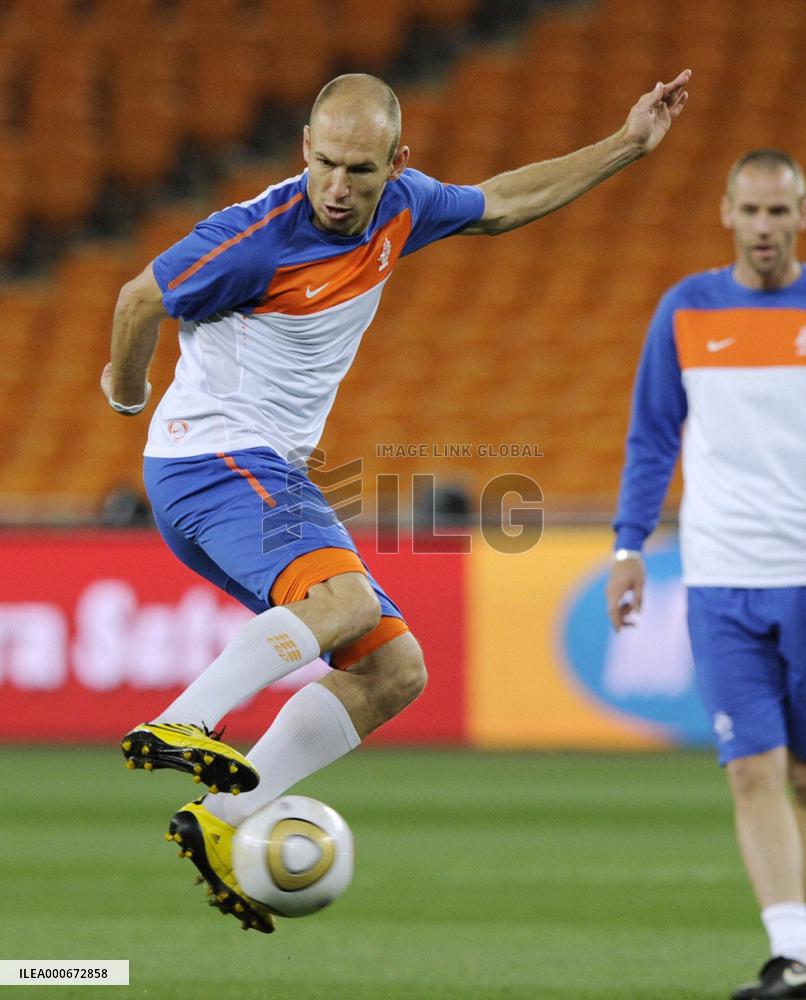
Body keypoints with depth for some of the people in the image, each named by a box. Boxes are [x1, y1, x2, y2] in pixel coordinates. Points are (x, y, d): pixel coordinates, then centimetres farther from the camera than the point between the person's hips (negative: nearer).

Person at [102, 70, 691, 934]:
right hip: (210, 462, -9)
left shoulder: (399, 208, 2)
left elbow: (497, 206, 22)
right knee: (343, 596, -35)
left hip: (275, 472, 9)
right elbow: (143, 299, -3)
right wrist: (127, 391, 15)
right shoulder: (257, 238, -20)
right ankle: (180, 726, -47)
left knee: (393, 671, 2)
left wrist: (625, 146, 21)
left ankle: (221, 823, -4)